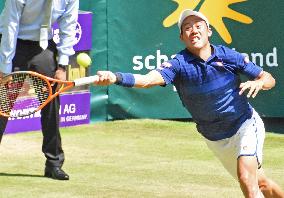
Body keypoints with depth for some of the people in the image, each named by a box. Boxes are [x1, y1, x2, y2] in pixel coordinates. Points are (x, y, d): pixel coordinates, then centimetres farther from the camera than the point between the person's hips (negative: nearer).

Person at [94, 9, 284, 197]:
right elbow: (149, 79, -34)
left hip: (246, 125, -2)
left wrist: (258, 82, -29)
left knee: (247, 178, -24)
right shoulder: (179, 64, -16)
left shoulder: (229, 56, -12)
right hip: (215, 139, 2)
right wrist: (116, 77, -53)